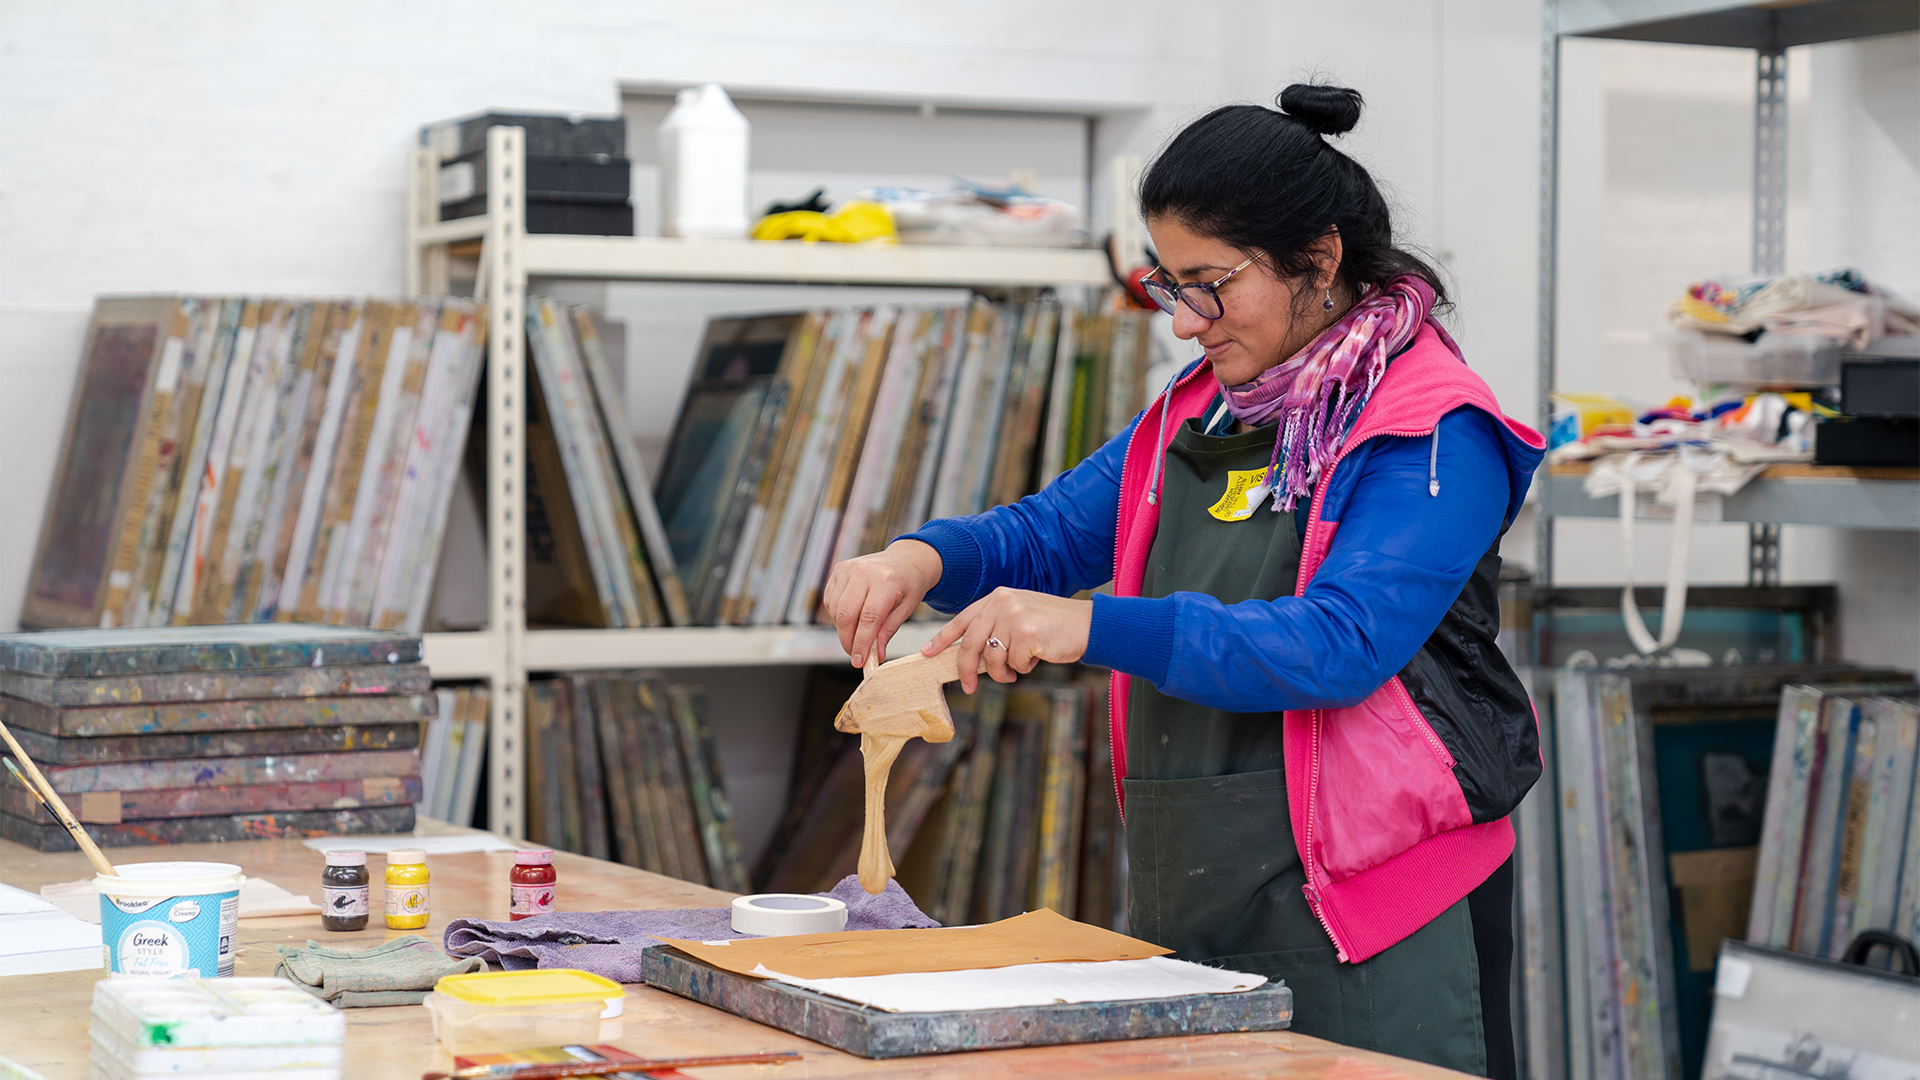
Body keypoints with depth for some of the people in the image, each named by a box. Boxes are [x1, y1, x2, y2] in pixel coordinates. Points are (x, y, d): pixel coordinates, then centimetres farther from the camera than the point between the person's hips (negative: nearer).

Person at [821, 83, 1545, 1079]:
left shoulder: (1435, 432, -11)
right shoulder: (1199, 410, 14)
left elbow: (1339, 644, -23)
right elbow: (1049, 534, 18)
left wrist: (1094, 628, -29)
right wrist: (925, 558, -5)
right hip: (1186, 900, 7)